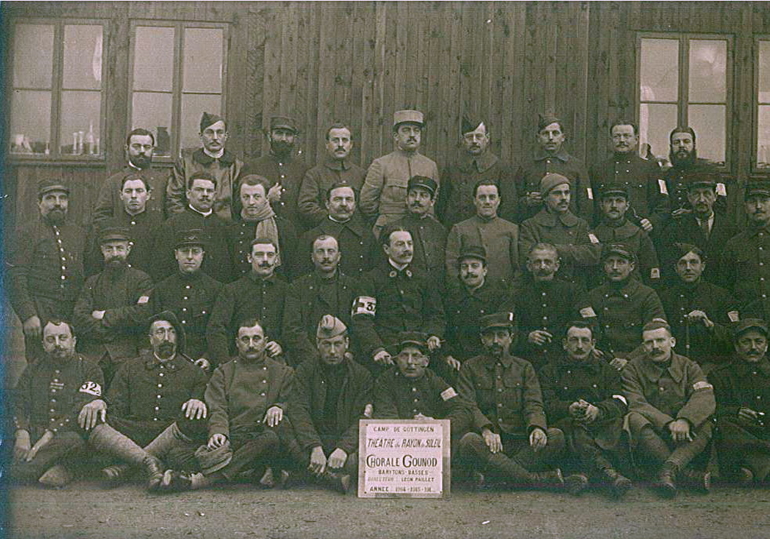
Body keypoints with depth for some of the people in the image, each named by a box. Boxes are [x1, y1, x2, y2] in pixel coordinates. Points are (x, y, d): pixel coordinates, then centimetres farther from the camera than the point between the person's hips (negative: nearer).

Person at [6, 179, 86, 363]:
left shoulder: (79, 234, 17)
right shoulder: (23, 234, 2)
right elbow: (14, 279, -5)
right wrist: (28, 315, -15)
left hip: (74, 315, 4)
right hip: (39, 314, -4)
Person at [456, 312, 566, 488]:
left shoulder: (524, 367, 20)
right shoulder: (470, 368, 14)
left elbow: (533, 404, 8)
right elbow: (467, 407, 0)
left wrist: (537, 427, -17)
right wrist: (486, 430, -22)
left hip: (520, 444, 2)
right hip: (487, 443, -2)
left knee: (556, 436, -25)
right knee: (468, 441, -35)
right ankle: (536, 480, -33)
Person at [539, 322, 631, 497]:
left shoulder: (607, 370, 23)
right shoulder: (549, 371, 19)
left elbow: (620, 402, 5)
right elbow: (546, 405, 2)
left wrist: (598, 410, -18)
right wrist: (569, 408, -21)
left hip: (602, 425, 1)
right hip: (565, 427, -1)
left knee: (617, 422, -32)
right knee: (573, 425, -36)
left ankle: (581, 472, -50)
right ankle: (609, 473, -52)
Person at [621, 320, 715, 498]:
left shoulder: (689, 367, 9)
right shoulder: (633, 369, 5)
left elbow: (705, 398, -10)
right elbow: (636, 403, -12)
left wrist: (684, 420, -31)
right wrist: (668, 423, -28)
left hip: (684, 442, 2)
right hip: (648, 438, -1)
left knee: (704, 423, -26)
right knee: (634, 419, -32)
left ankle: (668, 469, -44)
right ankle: (688, 473, -37)